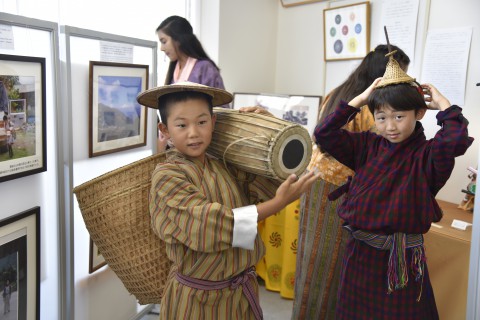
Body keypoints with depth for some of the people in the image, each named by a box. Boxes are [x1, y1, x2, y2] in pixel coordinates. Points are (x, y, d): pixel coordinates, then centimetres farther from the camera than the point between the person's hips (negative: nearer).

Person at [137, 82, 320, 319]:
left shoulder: (227, 166, 1)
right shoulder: (167, 176, -16)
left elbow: (275, 184, -9)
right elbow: (209, 227, -27)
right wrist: (279, 202, -28)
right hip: (196, 297, -5)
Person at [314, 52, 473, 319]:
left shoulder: (427, 154, -12)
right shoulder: (367, 145, 0)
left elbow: (456, 140, -33)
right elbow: (324, 135, -8)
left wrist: (442, 103, -15)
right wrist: (360, 99, -7)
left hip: (402, 258, -4)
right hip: (360, 252, 4)